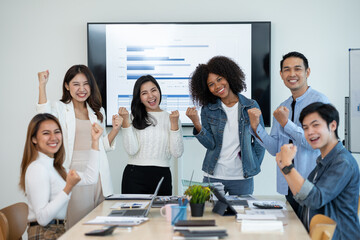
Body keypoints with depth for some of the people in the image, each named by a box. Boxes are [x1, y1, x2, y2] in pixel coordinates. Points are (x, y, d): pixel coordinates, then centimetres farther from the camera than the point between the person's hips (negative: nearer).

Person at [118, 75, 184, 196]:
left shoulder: (171, 118, 9)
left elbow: (177, 153, 0)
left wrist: (174, 124, -7)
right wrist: (125, 121, -11)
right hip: (135, 176, -1)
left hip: (162, 176, 1)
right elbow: (132, 150, -7)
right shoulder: (134, 118, 5)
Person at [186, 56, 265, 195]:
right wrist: (197, 124, -20)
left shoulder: (251, 106, 0)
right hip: (213, 177, 0)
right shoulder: (208, 109, 1)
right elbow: (210, 144, -6)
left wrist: (254, 166, 0)